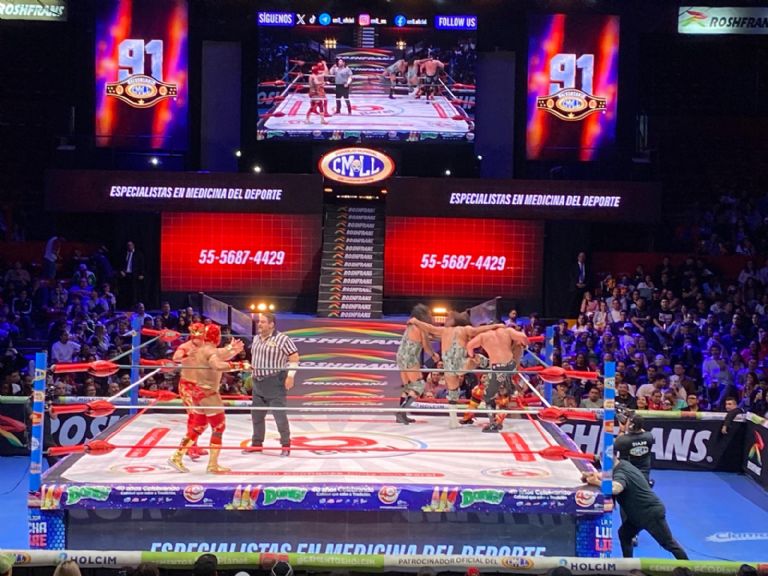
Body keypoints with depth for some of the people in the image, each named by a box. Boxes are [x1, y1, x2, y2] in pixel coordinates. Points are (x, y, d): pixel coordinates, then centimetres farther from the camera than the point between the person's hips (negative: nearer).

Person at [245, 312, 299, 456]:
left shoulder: (282, 339, -12)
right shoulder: (256, 338, 10)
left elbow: (294, 357, -12)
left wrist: (290, 375, -17)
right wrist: (253, 371, 17)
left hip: (275, 382, -7)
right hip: (258, 382, 7)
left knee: (279, 414, -5)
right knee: (256, 414, 13)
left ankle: (286, 445, 6)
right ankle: (257, 443, 25)